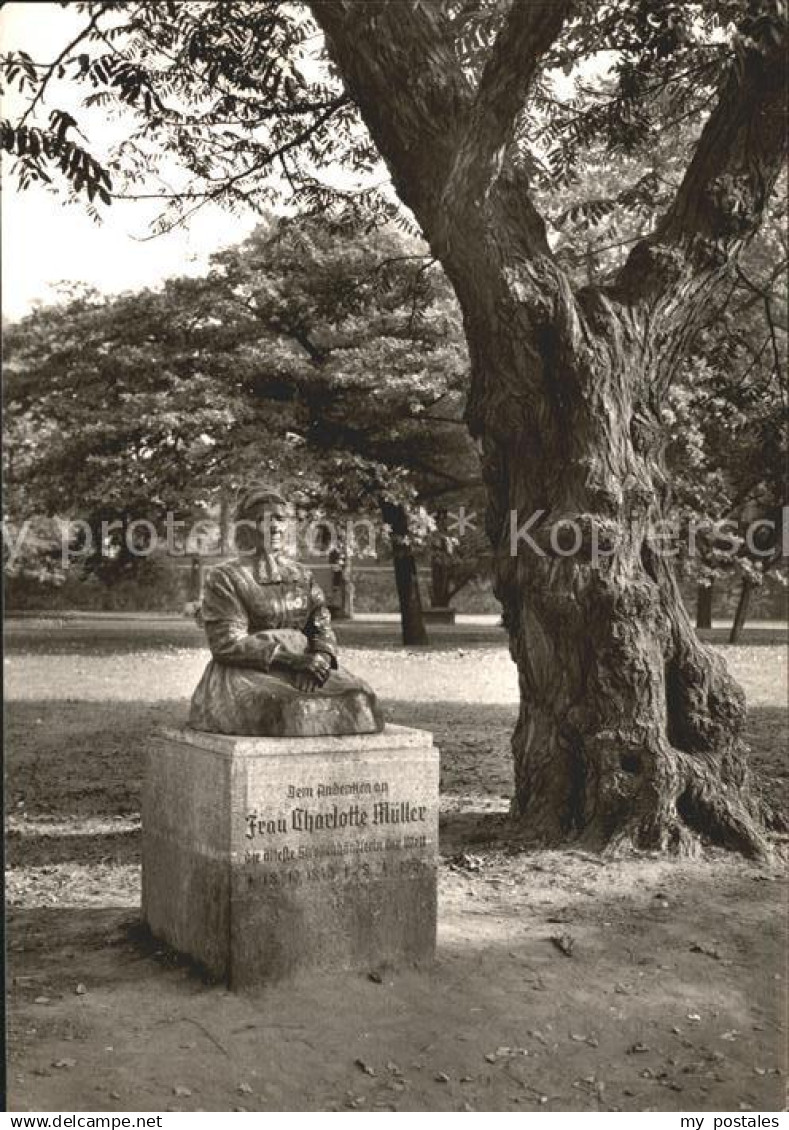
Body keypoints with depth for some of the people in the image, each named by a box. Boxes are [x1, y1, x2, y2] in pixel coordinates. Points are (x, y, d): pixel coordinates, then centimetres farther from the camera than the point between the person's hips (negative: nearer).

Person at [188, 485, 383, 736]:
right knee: (290, 708, -34)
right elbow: (227, 644, -9)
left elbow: (322, 627, 11)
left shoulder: (301, 575, 18)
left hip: (301, 670, 5)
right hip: (246, 674, -5)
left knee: (358, 697, -18)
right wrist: (292, 659, -18)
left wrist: (321, 657, -15)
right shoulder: (225, 578, 0)